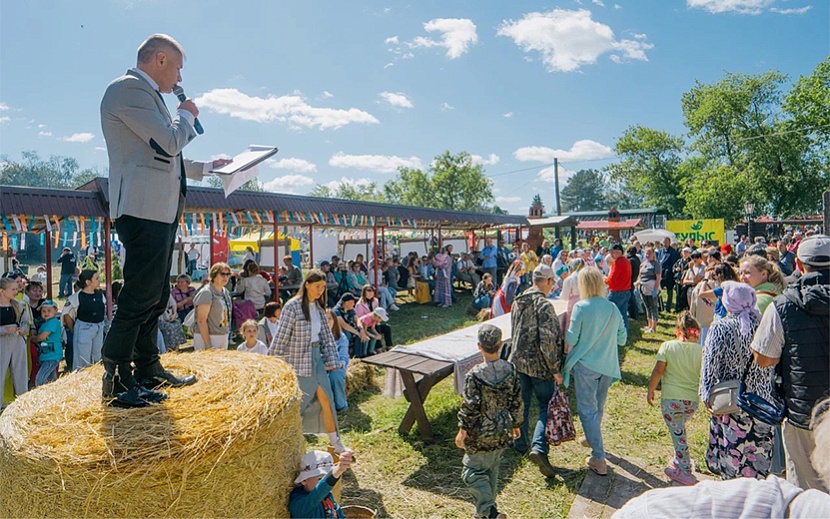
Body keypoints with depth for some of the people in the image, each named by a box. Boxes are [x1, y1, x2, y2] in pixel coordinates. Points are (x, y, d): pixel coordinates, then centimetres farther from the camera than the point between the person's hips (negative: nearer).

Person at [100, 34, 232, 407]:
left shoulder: (146, 93, 25)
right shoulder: (129, 87, -7)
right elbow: (170, 142, -16)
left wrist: (207, 167, 28)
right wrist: (186, 115, 2)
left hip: (160, 212, 11)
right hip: (143, 210, -11)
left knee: (155, 297, 14)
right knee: (139, 299, -7)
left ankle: (147, 370, 25)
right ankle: (116, 383, 3)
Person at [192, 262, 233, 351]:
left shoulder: (226, 292, 10)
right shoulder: (206, 293, -13)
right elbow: (201, 320, -18)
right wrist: (208, 345, -21)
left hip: (224, 336, 8)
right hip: (207, 337, -8)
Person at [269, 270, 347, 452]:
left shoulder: (318, 306, 5)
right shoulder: (293, 306, -16)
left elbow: (326, 334, 10)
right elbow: (281, 336, -15)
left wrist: (331, 360, 7)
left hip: (316, 357, 6)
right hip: (298, 361, -6)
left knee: (326, 400, 10)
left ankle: (336, 443, 22)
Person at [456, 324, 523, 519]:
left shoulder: (474, 375, -24)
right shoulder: (510, 369, -9)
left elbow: (470, 407, -19)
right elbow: (516, 401, 1)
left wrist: (462, 430, -6)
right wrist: (516, 424, 15)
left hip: (481, 435, -6)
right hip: (502, 432, 6)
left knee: (473, 471, 12)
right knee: (492, 470, 23)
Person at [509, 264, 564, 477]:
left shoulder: (518, 302, 6)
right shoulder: (544, 305, -19)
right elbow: (547, 340, -22)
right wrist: (555, 369, -14)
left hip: (519, 360, 7)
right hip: (539, 365, -7)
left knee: (521, 404, 19)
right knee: (547, 406, 4)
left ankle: (521, 443, 33)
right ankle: (539, 448, -10)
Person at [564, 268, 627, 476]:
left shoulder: (581, 308, -17)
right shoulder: (612, 308, -2)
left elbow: (571, 339, -13)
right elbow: (622, 338, 6)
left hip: (585, 364, -5)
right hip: (607, 365, 6)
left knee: (587, 409, 2)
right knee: (598, 406, 23)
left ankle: (599, 459, 1)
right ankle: (592, 438, 46)